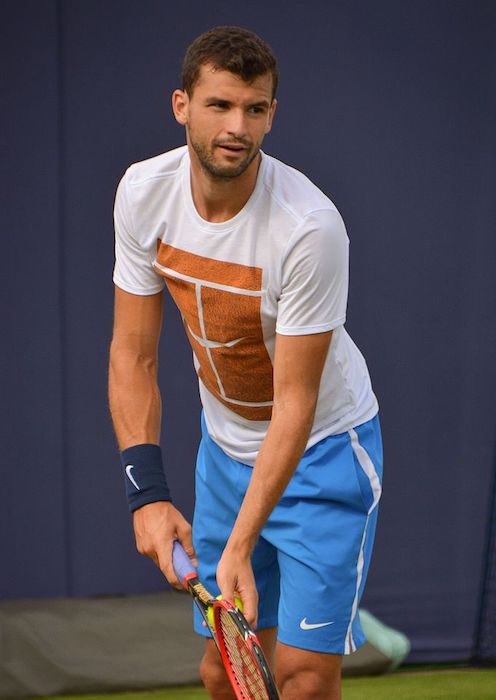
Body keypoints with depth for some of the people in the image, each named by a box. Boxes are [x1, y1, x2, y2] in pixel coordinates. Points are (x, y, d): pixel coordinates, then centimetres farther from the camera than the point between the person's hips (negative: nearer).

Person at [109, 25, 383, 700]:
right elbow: (133, 354, -7)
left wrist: (241, 545, -32)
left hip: (321, 447, -5)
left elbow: (294, 402, -27)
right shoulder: (144, 192, -14)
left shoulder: (310, 227, -30)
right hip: (224, 443, 5)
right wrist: (146, 490, -19)